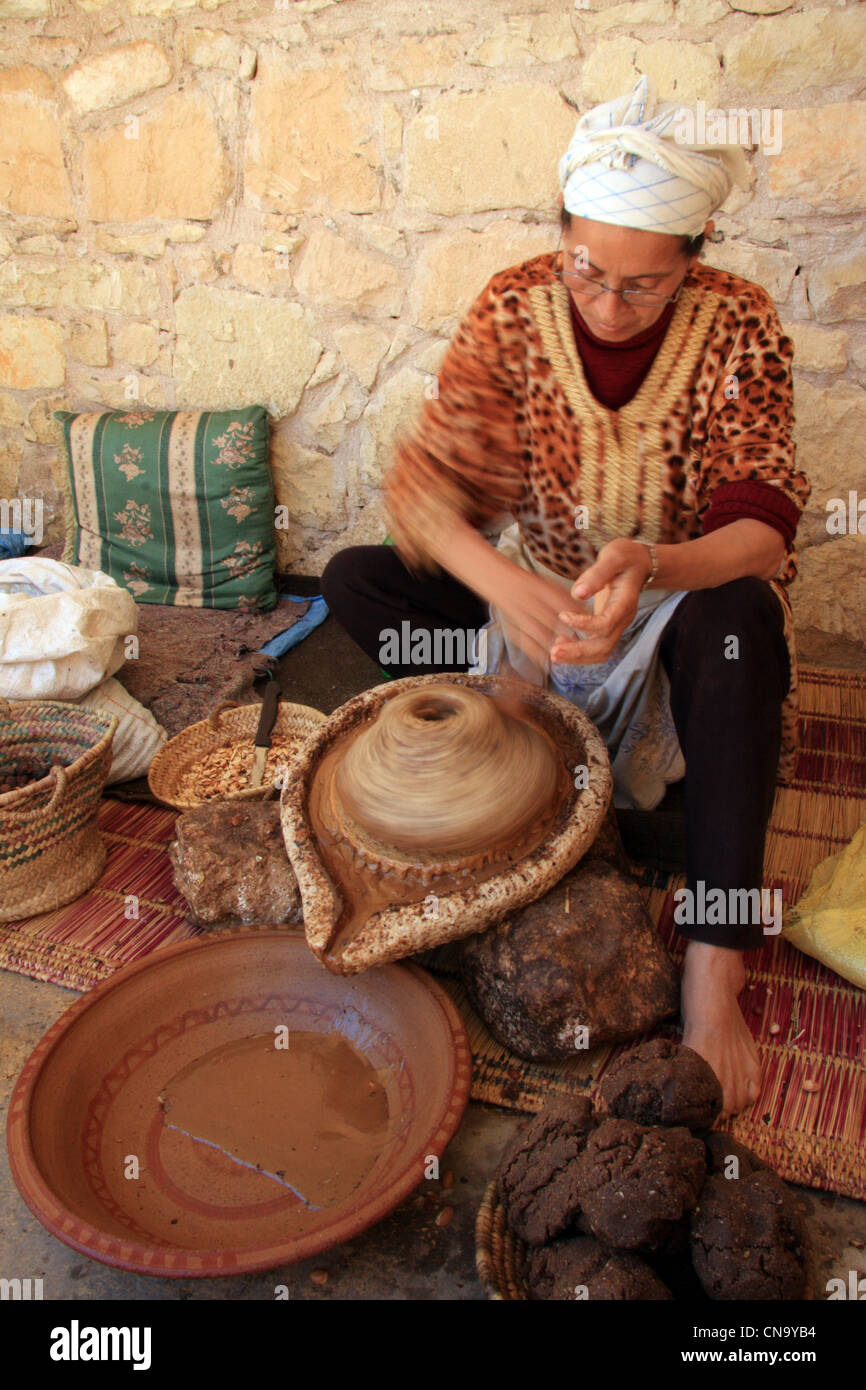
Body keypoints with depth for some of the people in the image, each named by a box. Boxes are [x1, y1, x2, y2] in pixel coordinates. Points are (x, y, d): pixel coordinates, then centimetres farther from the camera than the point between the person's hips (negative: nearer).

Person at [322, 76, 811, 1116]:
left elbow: (760, 527, -23)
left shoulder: (737, 325, -14)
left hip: (685, 598, -2)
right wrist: (506, 586, -39)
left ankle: (713, 977, -40)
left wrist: (650, 566, -45)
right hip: (535, 590, 3)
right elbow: (428, 484, -19)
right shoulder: (513, 307, -11)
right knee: (354, 579, -15)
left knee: (740, 617, -38)